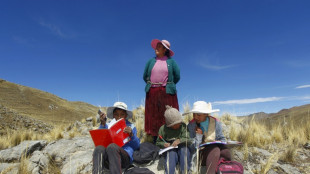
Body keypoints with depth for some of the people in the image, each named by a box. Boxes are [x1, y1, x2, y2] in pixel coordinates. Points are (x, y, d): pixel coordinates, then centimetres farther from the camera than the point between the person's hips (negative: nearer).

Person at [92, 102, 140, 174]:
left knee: (112, 146, -34)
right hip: (107, 160, 2)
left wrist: (131, 135, -9)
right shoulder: (108, 125, 23)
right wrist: (103, 124, -2)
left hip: (125, 157, -2)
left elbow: (137, 146, 9)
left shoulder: (131, 127, 19)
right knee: (99, 148, -31)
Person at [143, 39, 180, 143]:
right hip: (152, 93, 2)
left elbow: (177, 76, 7)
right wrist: (151, 84, 12)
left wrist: (169, 86, 9)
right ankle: (155, 141, 6)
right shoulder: (151, 61, 15)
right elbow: (145, 76, 18)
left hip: (167, 93, -2)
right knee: (153, 117, 1)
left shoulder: (171, 61, 8)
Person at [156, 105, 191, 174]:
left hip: (182, 148, 1)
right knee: (171, 153, -33)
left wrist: (180, 140, -27)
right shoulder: (163, 129, -1)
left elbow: (189, 140, -8)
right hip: (170, 150, 0)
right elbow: (158, 143, 7)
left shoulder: (183, 126, -1)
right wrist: (163, 144, -16)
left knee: (184, 149, -32)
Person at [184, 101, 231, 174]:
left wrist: (220, 144, -6)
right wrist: (199, 135, -16)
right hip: (201, 152, -3)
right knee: (214, 150, -34)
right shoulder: (191, 126, -2)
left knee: (226, 151, -31)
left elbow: (222, 139, 16)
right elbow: (192, 149, -5)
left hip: (216, 149, 3)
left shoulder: (216, 122, 4)